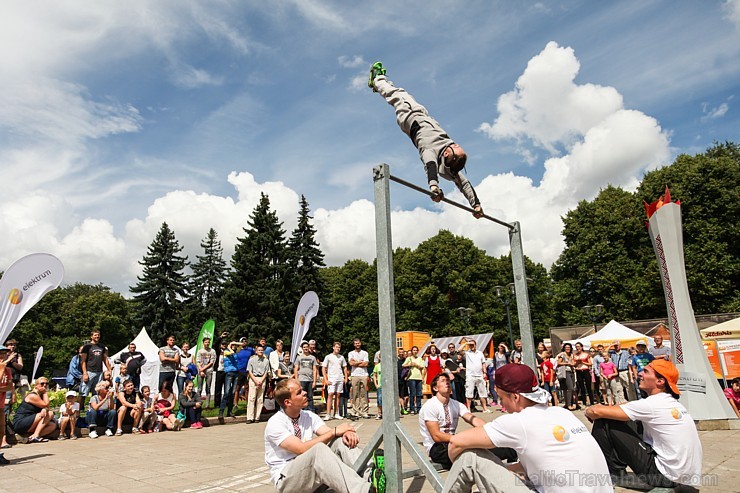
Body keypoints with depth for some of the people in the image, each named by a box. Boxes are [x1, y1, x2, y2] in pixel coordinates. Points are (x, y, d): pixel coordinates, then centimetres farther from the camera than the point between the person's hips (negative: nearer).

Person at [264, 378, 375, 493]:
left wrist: (346, 432, -29)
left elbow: (330, 435, -5)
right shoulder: (275, 423, -14)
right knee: (319, 449, -36)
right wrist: (334, 431, -23)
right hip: (286, 479, -6)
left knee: (340, 441, -19)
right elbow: (302, 449, -24)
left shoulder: (309, 416, 6)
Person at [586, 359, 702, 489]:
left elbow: (597, 411, -19)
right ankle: (617, 471, 19)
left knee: (603, 422, -8)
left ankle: (613, 473, 12)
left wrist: (589, 411, 3)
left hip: (667, 477, -9)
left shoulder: (651, 404, -20)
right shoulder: (673, 403, 7)